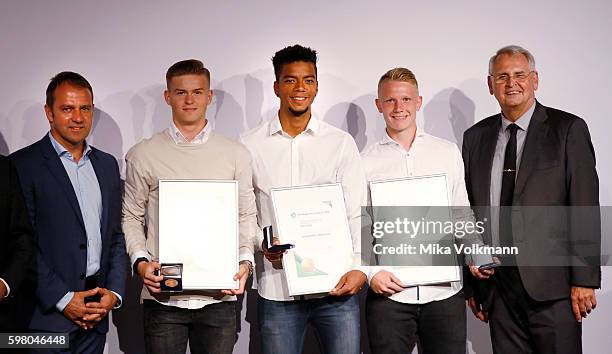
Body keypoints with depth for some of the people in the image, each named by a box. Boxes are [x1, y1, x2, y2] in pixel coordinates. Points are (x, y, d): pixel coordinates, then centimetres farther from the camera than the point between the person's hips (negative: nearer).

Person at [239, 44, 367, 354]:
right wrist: (261, 244, -11)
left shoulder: (341, 143, 5)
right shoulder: (249, 146, 4)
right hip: (276, 289, 0)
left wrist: (359, 267, -10)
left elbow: (357, 213, 2)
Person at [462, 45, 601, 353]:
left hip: (551, 284, -3)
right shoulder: (475, 137, 11)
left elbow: (584, 208, -5)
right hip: (496, 287, 3)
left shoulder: (568, 129, 0)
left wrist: (584, 279, -10)